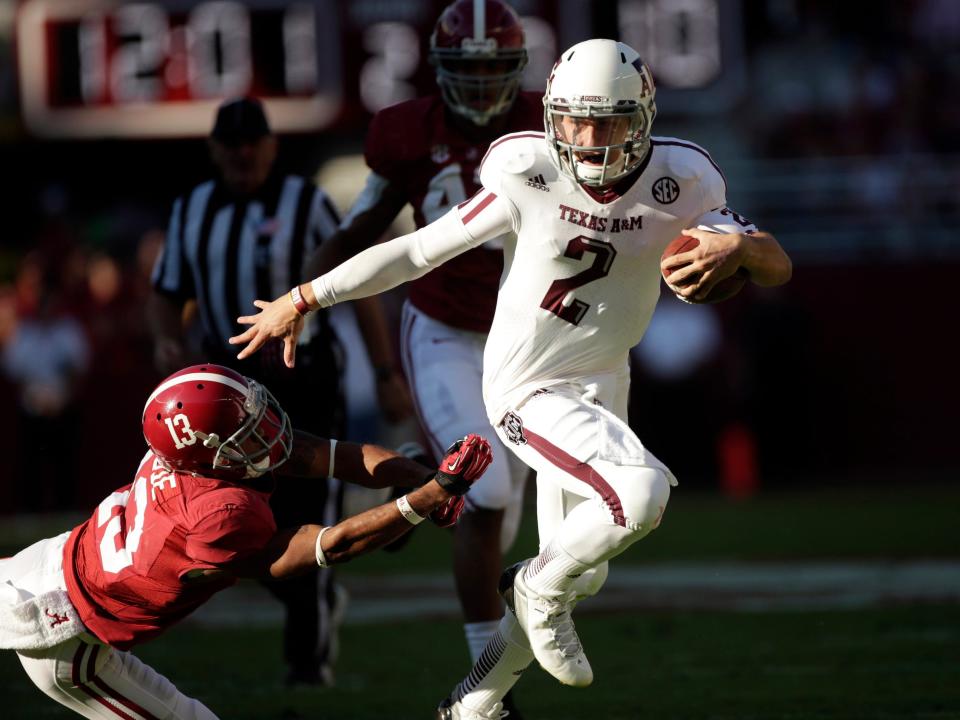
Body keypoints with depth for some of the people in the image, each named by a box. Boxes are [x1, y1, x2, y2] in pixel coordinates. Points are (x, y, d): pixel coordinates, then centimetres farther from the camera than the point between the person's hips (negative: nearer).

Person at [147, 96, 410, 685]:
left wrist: (387, 372, -8)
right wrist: (167, 341, -8)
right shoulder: (193, 212, 7)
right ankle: (321, 605, 31)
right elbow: (167, 295, 15)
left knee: (306, 519, -9)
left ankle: (309, 653, 2)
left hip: (306, 382, -4)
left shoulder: (306, 205, -6)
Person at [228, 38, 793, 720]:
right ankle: (540, 587, -1)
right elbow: (419, 250, -13)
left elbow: (778, 269, -17)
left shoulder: (680, 184, -13)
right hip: (528, 389, -6)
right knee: (641, 493, -29)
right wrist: (302, 300, -9)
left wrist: (737, 246, -42)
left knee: (580, 572, 17)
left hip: (602, 384, 6)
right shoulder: (530, 180, -21)